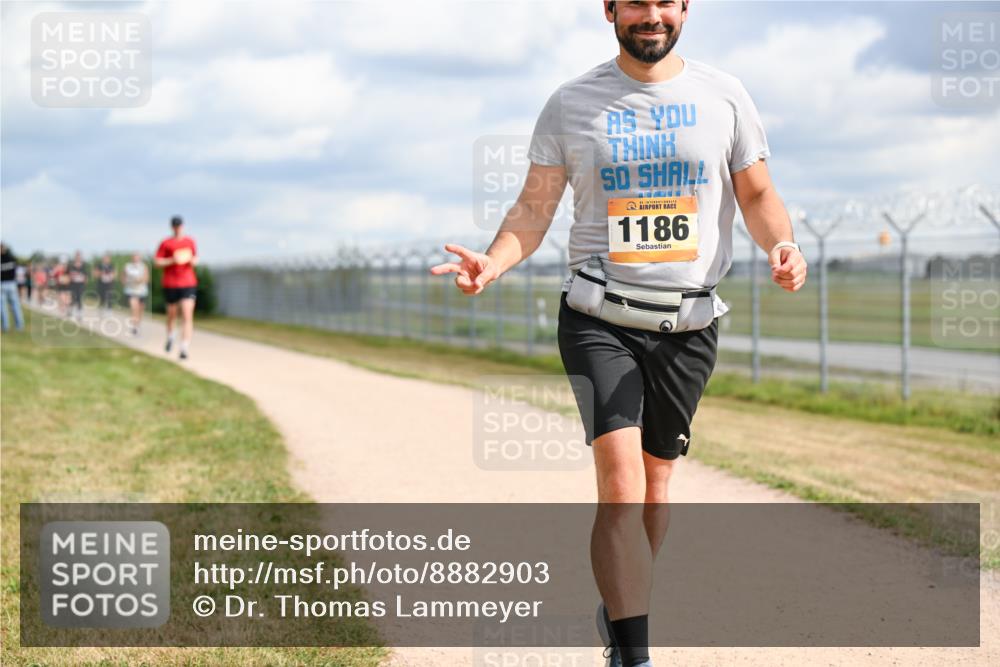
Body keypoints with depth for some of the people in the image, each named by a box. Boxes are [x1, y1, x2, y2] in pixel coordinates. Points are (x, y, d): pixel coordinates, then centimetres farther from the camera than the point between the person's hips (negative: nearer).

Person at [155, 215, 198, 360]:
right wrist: (172, 260, -17)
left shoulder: (190, 241, 7)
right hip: (170, 285, -1)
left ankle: (184, 349, -17)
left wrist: (193, 261, -4)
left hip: (188, 284, 1)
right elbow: (157, 261, -3)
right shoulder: (166, 243, -1)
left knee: (187, 316, -13)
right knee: (171, 314, 14)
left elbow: (195, 259, 19)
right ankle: (170, 337, 45)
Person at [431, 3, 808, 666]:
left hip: (690, 325, 2)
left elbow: (757, 194, 10)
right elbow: (535, 208, 4)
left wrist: (783, 244, -12)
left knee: (654, 480, 9)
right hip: (599, 319, -2)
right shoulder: (571, 103, 4)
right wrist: (493, 262, -16)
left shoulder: (723, 96, 6)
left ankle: (618, 609, 34)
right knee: (620, 476, -16)